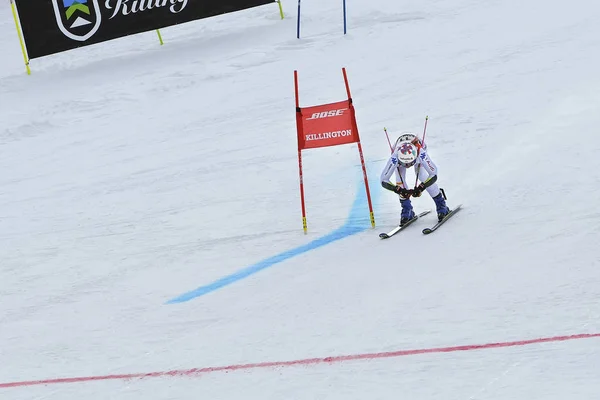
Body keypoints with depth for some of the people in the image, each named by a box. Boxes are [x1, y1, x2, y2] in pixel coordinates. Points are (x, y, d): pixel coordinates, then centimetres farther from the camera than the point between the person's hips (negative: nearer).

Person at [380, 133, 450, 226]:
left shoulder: (421, 153, -45)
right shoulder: (395, 157, -44)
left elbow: (433, 174, -36)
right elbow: (384, 180, -39)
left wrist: (421, 188, -47)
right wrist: (399, 190, -51)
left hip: (417, 149, -1)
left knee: (423, 177, -18)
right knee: (400, 181, -18)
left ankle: (441, 206, -3)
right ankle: (407, 211, 0)